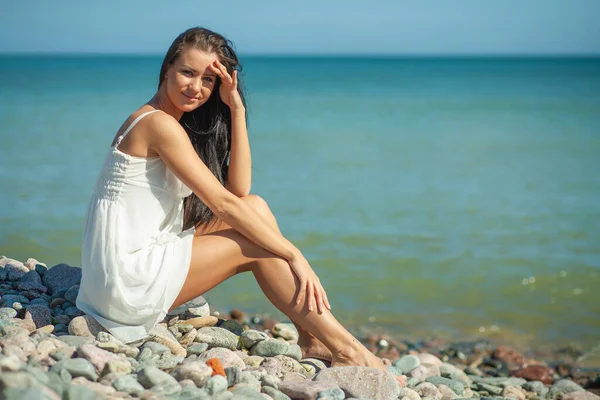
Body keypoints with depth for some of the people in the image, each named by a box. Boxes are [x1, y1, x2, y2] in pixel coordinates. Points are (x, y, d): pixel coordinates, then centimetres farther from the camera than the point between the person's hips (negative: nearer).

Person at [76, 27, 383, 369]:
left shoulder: (161, 121, 14)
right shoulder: (160, 124, -15)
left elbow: (239, 189, 4)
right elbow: (223, 204, -19)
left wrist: (237, 109, -3)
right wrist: (295, 256, -16)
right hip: (128, 279, -9)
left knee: (255, 208, 2)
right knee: (257, 245, -7)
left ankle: (313, 339, -3)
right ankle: (343, 348, -4)